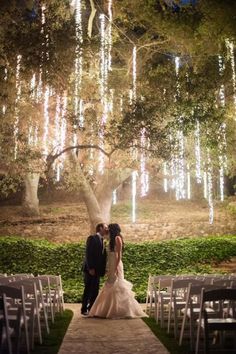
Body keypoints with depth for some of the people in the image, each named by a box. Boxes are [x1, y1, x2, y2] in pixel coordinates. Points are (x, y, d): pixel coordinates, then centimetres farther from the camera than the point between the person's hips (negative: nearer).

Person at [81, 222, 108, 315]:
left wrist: (102, 269, 3)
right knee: (88, 289, -2)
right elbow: (88, 254, -15)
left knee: (95, 290, 9)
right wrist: (90, 268, -20)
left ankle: (92, 308, 16)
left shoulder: (101, 241, 17)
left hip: (97, 270, 8)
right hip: (90, 269, -8)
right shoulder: (92, 238, -8)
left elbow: (102, 256, 14)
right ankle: (84, 309, 7)